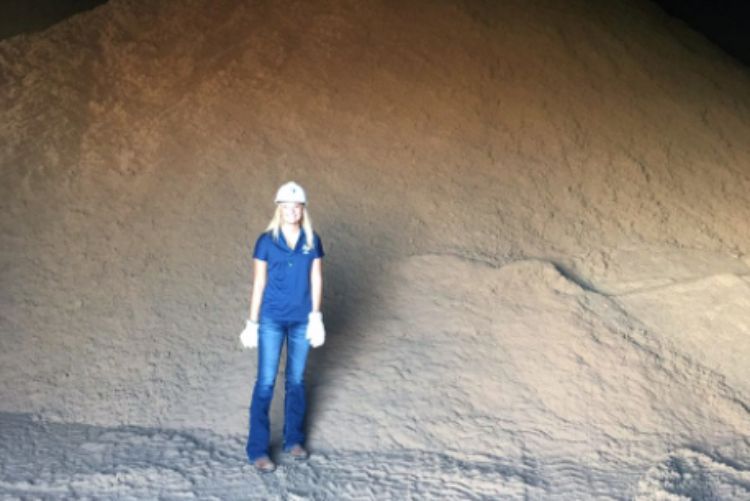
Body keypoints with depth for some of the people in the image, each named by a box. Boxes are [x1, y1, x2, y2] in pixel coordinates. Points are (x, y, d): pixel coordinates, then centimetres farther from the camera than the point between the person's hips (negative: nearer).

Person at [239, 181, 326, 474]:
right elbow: (258, 283, -3)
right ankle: (258, 450, 5)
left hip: (302, 320, 3)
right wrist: (252, 323, -3)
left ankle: (293, 440, 27)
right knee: (266, 382, -2)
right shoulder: (266, 241, -6)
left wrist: (316, 318, -4)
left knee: (296, 380, 13)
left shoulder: (312, 242, 1)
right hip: (272, 320, -3)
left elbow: (316, 280, 3)